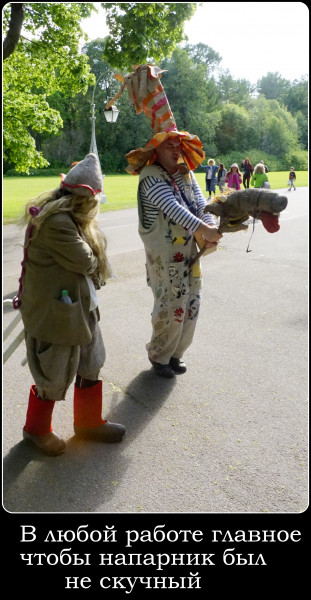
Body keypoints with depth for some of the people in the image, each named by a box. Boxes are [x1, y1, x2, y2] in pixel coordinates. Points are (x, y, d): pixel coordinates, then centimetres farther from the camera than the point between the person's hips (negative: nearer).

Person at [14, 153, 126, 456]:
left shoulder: (67, 216, 6)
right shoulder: (56, 222, -27)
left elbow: (89, 261, 8)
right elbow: (83, 261, -21)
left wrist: (93, 259, -12)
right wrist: (94, 258, -1)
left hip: (80, 306, 10)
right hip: (54, 312, -10)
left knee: (90, 365, 20)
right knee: (54, 376, 8)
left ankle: (89, 422, 40)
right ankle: (37, 429, 35)